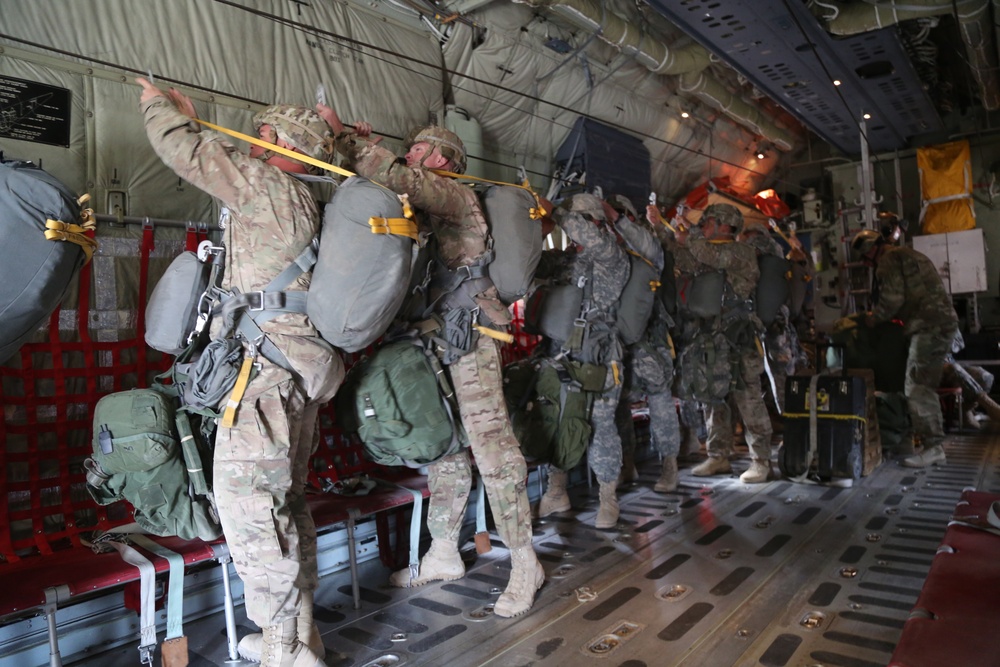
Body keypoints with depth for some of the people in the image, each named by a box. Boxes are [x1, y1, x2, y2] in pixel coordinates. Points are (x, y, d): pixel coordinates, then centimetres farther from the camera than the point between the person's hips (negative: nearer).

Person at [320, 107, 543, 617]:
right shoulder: (426, 205, 25)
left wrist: (343, 135, -12)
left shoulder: (453, 192, -4)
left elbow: (399, 180, -20)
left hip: (468, 332, -10)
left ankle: (524, 564, 1)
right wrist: (363, 148, 10)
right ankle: (443, 555, 24)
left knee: (491, 444, -9)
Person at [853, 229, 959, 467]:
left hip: (929, 327, -10)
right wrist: (888, 316, 21)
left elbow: (892, 298, -14)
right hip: (944, 322, 10)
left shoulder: (889, 260, -5)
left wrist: (875, 317, 1)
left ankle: (933, 447, -8)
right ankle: (934, 442, 20)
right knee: (925, 387, 15)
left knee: (917, 388, -9)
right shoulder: (908, 255, 26)